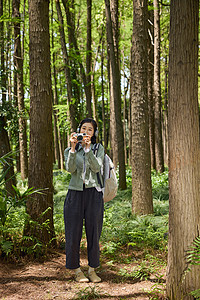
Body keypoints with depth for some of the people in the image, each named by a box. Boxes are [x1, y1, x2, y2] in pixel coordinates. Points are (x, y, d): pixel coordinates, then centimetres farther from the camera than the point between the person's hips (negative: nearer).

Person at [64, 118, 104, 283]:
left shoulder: (99, 149, 8)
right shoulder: (70, 150, 9)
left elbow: (97, 168, -11)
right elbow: (70, 169, -11)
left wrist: (88, 148, -20)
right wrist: (73, 148, -21)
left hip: (94, 194, 0)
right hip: (75, 193, 0)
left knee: (94, 232, 3)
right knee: (74, 232, 0)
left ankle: (92, 270, 15)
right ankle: (77, 270, 12)